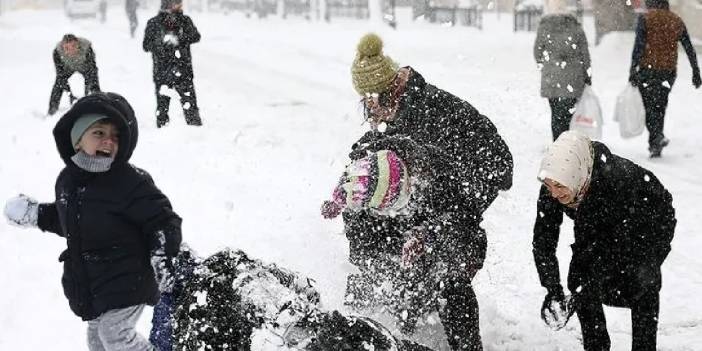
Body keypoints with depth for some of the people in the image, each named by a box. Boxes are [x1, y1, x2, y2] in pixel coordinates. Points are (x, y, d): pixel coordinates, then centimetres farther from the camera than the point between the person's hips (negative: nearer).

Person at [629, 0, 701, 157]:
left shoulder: (645, 19, -4)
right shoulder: (677, 21, 9)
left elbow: (638, 46, -13)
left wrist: (633, 69, -13)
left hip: (648, 69, -4)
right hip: (669, 71, 4)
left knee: (649, 106, 2)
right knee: (660, 107, 14)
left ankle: (657, 137, -21)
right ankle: (655, 147, 15)